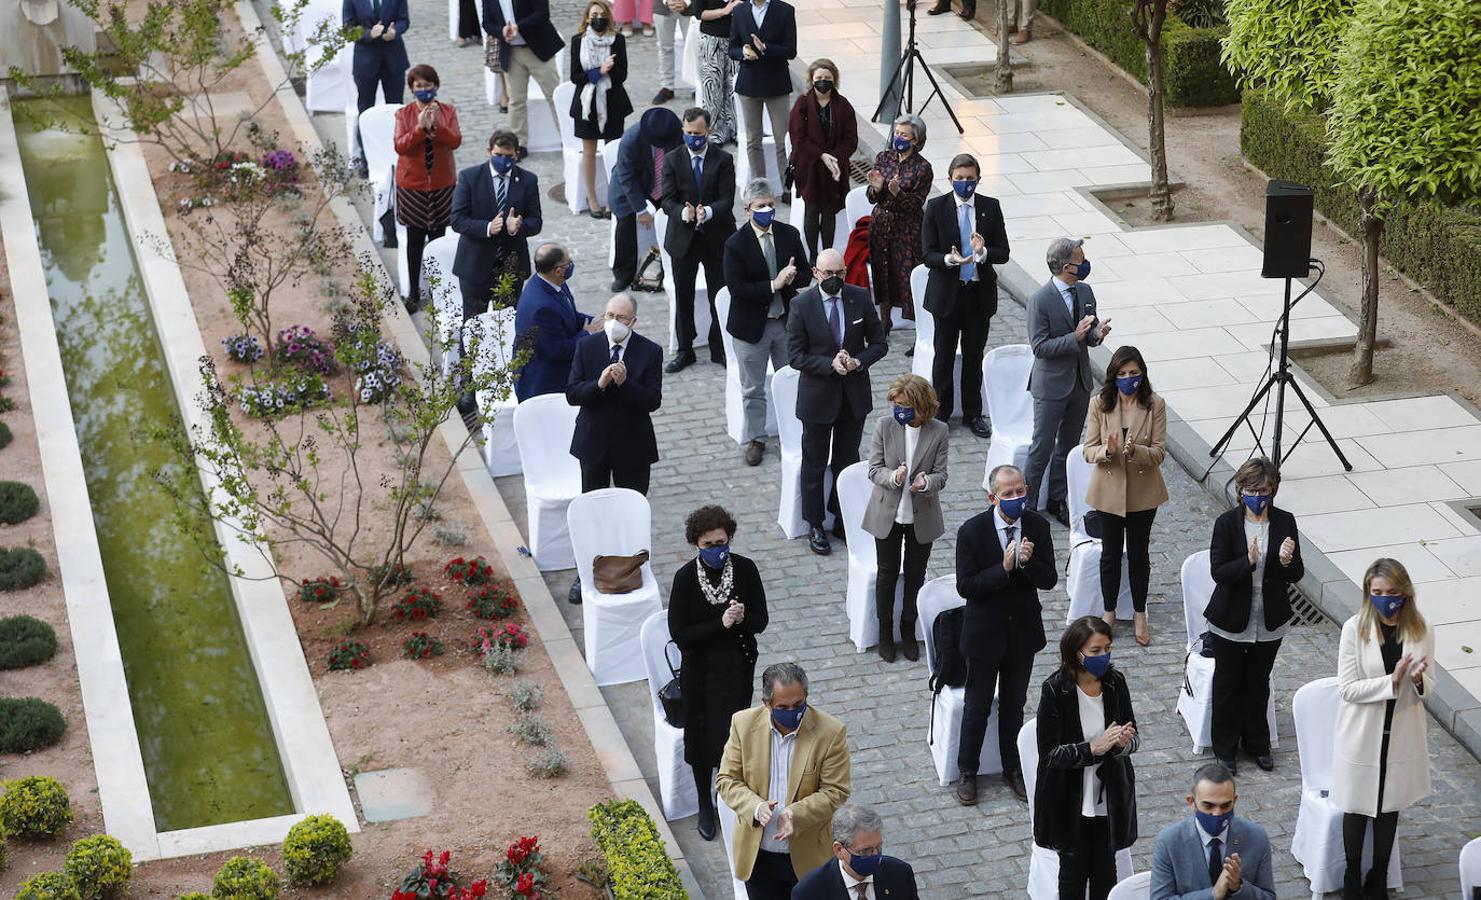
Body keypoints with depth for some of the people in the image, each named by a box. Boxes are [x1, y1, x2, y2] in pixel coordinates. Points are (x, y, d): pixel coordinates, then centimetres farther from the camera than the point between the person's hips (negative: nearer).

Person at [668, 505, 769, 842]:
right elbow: (679, 634, -18)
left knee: (733, 735, 7)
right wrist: (721, 624, -27)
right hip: (700, 668, -1)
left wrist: (742, 618, -26)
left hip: (738, 665, 1)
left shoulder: (745, 569, -11)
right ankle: (705, 805, 32)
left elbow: (761, 621, -3)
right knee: (702, 736, 11)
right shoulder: (686, 578, -17)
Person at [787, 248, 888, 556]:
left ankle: (843, 519, 31)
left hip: (854, 393, 3)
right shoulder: (802, 305, -13)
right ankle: (815, 525, 23)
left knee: (848, 461, 15)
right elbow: (795, 356, -12)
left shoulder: (860, 298, -5)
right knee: (814, 463, 10)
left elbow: (879, 343, 1)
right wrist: (830, 365, -24)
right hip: (818, 395, -3)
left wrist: (857, 362, -17)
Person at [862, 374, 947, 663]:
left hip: (922, 517, 0)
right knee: (887, 573, 11)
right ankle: (885, 633, 27)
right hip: (888, 514, 0)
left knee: (915, 574, 13)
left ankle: (908, 632, 31)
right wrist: (893, 477, -30)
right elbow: (874, 469, -8)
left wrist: (927, 482, -31)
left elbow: (941, 475, -8)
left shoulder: (938, 431, -11)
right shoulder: (884, 426, -10)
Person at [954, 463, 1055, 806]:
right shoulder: (972, 531, -17)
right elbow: (965, 586, -18)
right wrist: (1004, 568, -30)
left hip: (1024, 630, 3)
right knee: (977, 706, 10)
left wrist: (1028, 562, -27)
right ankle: (966, 771, 27)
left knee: (1014, 704, 18)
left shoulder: (1037, 526, -8)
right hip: (985, 632, -3)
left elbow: (1049, 580, -7)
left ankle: (1013, 768, 34)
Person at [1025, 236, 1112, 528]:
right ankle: (1027, 503, 13)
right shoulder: (1040, 300, -18)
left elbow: (1088, 336, 11)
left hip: (1080, 382, 7)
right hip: (1051, 385, -7)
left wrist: (1097, 333, -12)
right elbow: (1039, 347, -20)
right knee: (1042, 447, 1)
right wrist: (1075, 337, -28)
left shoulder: (1085, 292, 2)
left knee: (1068, 445, 16)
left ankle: (1057, 500, 30)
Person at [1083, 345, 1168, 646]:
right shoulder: (1101, 405, -10)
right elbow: (1089, 450, -8)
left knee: (1139, 553, 13)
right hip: (1109, 491, 1)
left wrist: (1136, 451, -32)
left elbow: (1159, 452, -12)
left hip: (1143, 492, 0)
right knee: (1110, 554, 14)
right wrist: (1107, 451, -30)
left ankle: (1140, 615, 30)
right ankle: (1109, 612, 32)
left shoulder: (1155, 405, -12)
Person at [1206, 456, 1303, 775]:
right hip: (1231, 623, -2)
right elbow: (1218, 572, -19)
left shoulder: (1285, 522, -7)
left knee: (1259, 683, 19)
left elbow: (1297, 575, -6)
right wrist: (1248, 561, -35)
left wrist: (1287, 561, -28)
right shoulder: (1227, 523, -14)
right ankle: (1224, 748, 29)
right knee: (1228, 684, 13)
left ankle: (1257, 743, 37)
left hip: (1269, 623, 2)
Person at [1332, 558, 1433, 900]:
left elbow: (1428, 687, 2)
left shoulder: (1421, 631, -7)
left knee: (1389, 809, 16)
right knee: (1357, 810, 12)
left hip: (1401, 737, 2)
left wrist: (1418, 681, -22)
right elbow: (1347, 688, -16)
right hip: (1362, 736, -2)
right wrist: (1393, 681, -27)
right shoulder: (1355, 629, -15)